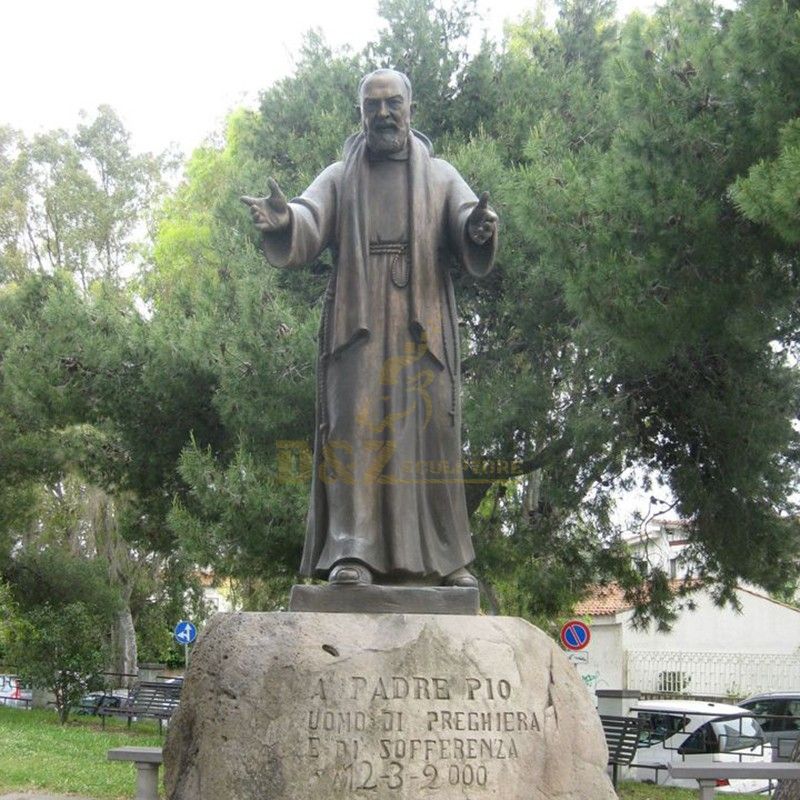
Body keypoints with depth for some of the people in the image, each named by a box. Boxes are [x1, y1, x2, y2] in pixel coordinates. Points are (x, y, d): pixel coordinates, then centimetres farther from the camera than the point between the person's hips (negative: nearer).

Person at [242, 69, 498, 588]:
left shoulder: (441, 177, 14)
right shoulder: (339, 178, 14)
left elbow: (473, 251, -3)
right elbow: (305, 236, -3)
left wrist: (479, 230, -28)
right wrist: (284, 223, -27)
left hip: (424, 325, 1)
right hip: (355, 322, -1)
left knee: (431, 430, -2)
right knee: (355, 429, -11)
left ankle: (443, 556, 3)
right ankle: (352, 551, -15)